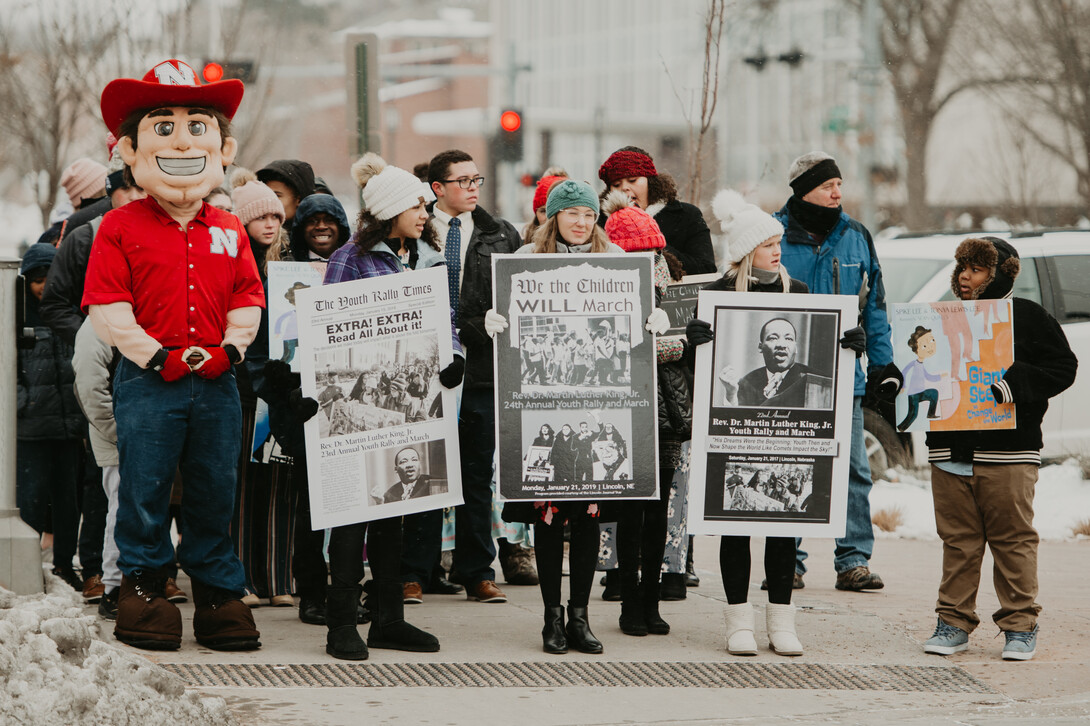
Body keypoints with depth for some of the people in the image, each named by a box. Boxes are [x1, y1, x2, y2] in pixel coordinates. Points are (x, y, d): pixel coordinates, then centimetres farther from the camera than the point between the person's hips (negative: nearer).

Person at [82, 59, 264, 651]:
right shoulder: (120, 228, -2)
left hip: (216, 381, 3)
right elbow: (106, 307, -7)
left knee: (215, 493, 8)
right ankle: (142, 586, 14)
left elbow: (248, 298, 11)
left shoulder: (229, 231, 10)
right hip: (148, 380, -3)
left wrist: (230, 348, -5)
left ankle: (219, 592, 17)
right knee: (144, 489, 2)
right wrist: (155, 356, -14)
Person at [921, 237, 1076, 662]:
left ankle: (1020, 626, 6)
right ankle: (953, 623, 12)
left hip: (1008, 451, -4)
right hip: (950, 448, 4)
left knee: (1013, 539, -1)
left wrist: (1012, 384, -15)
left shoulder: (1028, 317, 2)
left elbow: (1063, 368, -3)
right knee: (958, 540, 5)